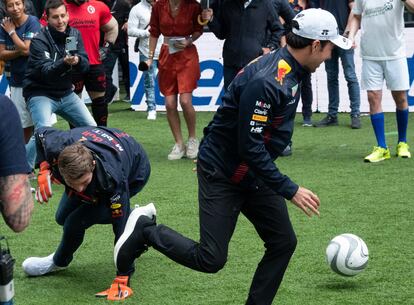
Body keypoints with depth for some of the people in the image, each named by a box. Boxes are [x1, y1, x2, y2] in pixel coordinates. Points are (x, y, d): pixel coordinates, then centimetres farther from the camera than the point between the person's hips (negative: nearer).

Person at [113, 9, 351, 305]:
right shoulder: (265, 81, -28)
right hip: (222, 175, -9)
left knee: (283, 243, 3)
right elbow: (250, 148, -28)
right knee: (211, 259, -7)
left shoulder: (290, 72, 2)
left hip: (255, 174, 9)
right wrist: (290, 190, -24)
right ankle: (147, 230, 12)